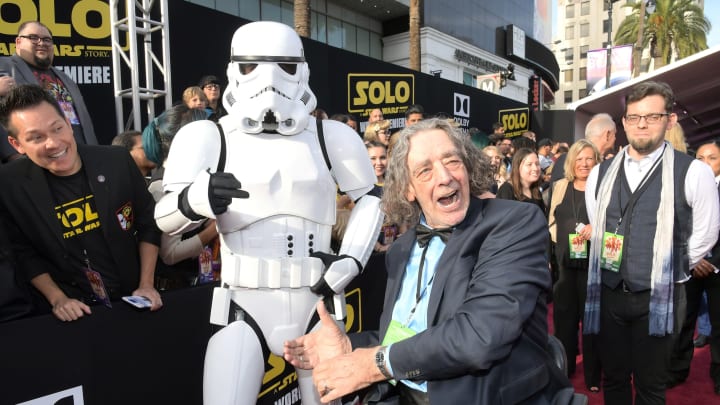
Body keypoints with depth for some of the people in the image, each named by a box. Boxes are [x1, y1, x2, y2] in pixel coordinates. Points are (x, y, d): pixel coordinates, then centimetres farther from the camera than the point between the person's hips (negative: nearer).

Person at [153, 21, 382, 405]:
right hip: (244, 305, -1)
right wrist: (194, 200, -28)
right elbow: (164, 216, -6)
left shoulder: (329, 136, 1)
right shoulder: (212, 137, -5)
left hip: (315, 303, 2)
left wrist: (349, 261, 0)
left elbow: (370, 200, 11)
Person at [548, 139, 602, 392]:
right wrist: (557, 241, 4)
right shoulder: (560, 186, 11)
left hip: (593, 262, -3)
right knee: (564, 315, 10)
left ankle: (593, 375, 18)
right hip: (564, 261, 3)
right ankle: (563, 368, 27)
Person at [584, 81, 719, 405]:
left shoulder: (693, 172, -7)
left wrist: (671, 271, 7)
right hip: (608, 293, 3)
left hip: (657, 297, -3)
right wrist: (616, 266, 13)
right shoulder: (600, 173, 4)